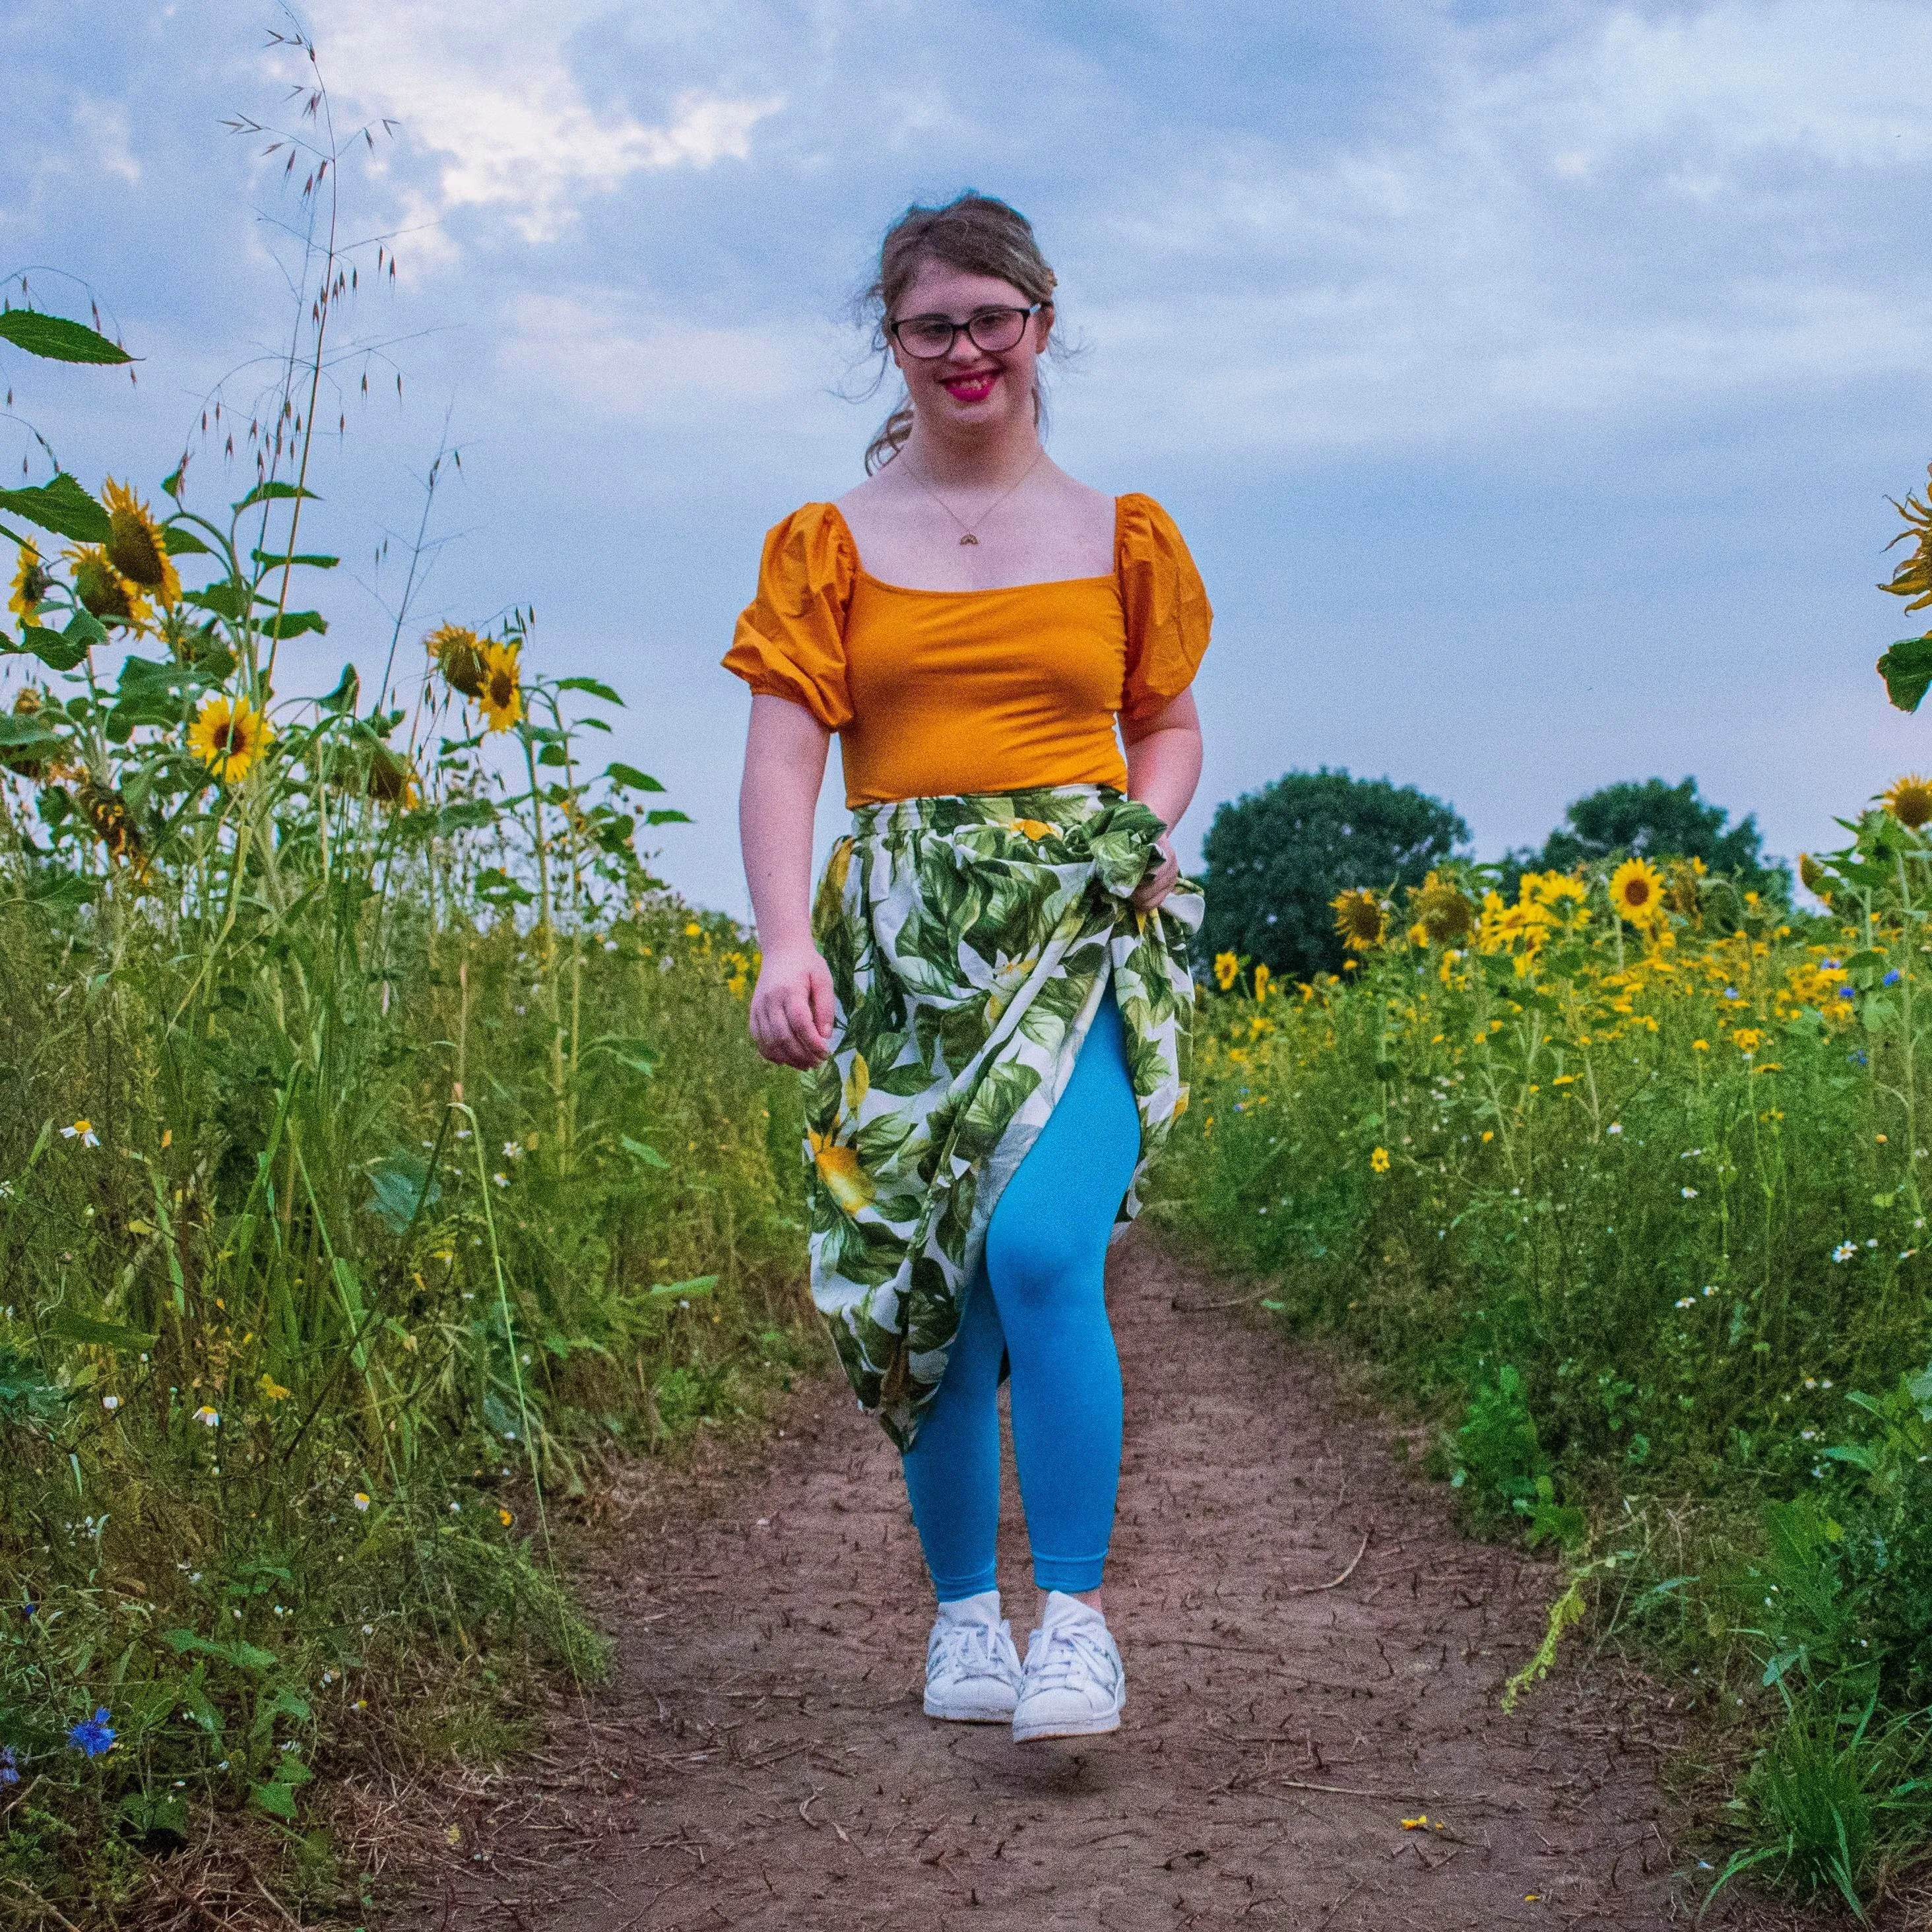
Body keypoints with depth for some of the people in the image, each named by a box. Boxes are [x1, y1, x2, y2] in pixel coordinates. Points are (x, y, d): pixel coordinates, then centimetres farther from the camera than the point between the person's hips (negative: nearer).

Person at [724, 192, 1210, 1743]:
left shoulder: (1123, 537, 12)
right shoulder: (828, 544, 9)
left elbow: (1171, 725, 22)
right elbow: (783, 759, -1)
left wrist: (1148, 828, -1)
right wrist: (786, 941, -17)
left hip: (1085, 931, -1)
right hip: (902, 946, 1)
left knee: (1041, 1245, -21)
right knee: (930, 1284, 1)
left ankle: (1078, 1617, -12)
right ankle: (964, 1611, 19)